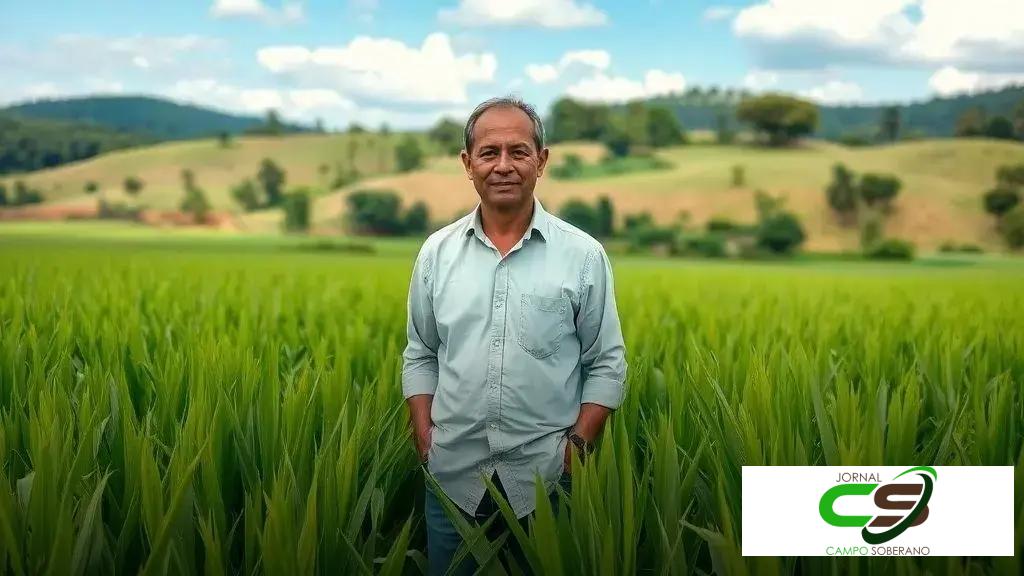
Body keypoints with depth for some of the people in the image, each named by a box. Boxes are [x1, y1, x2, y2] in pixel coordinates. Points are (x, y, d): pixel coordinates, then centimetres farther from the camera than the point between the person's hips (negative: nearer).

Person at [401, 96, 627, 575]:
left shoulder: (584, 255, -3)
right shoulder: (436, 252, 3)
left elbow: (607, 365, 0)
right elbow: (420, 356, 10)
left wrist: (578, 445, -9)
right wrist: (424, 438, -1)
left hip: (546, 477, -2)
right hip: (453, 477, 2)